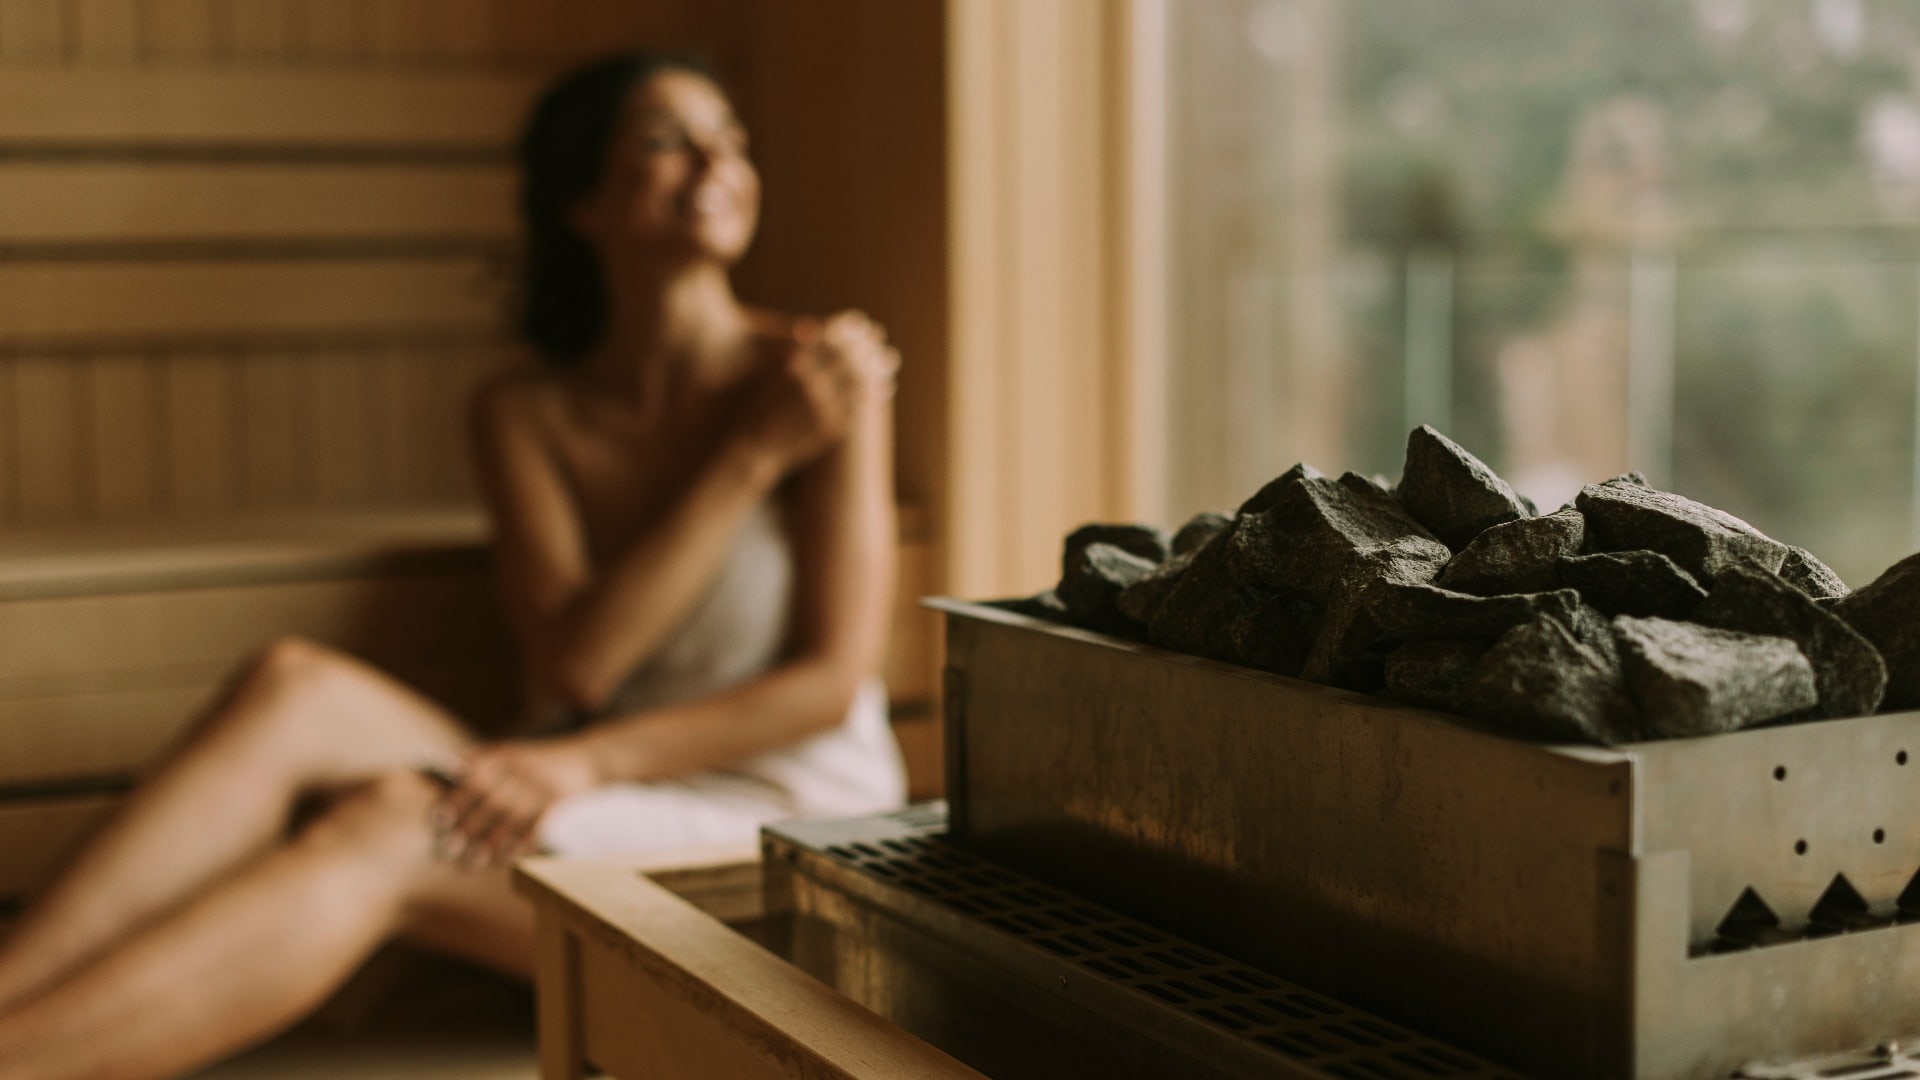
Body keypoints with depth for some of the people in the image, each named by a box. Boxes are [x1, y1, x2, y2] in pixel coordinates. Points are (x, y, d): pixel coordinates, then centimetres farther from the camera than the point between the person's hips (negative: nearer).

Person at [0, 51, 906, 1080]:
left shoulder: (819, 372, -5)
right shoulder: (524, 415, 7)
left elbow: (832, 680, -9)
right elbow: (572, 666, -6)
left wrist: (585, 761, -21)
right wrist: (751, 454, -12)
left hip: (787, 824, -4)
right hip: (598, 810, 4)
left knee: (387, 829, -31)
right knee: (295, 687, -24)